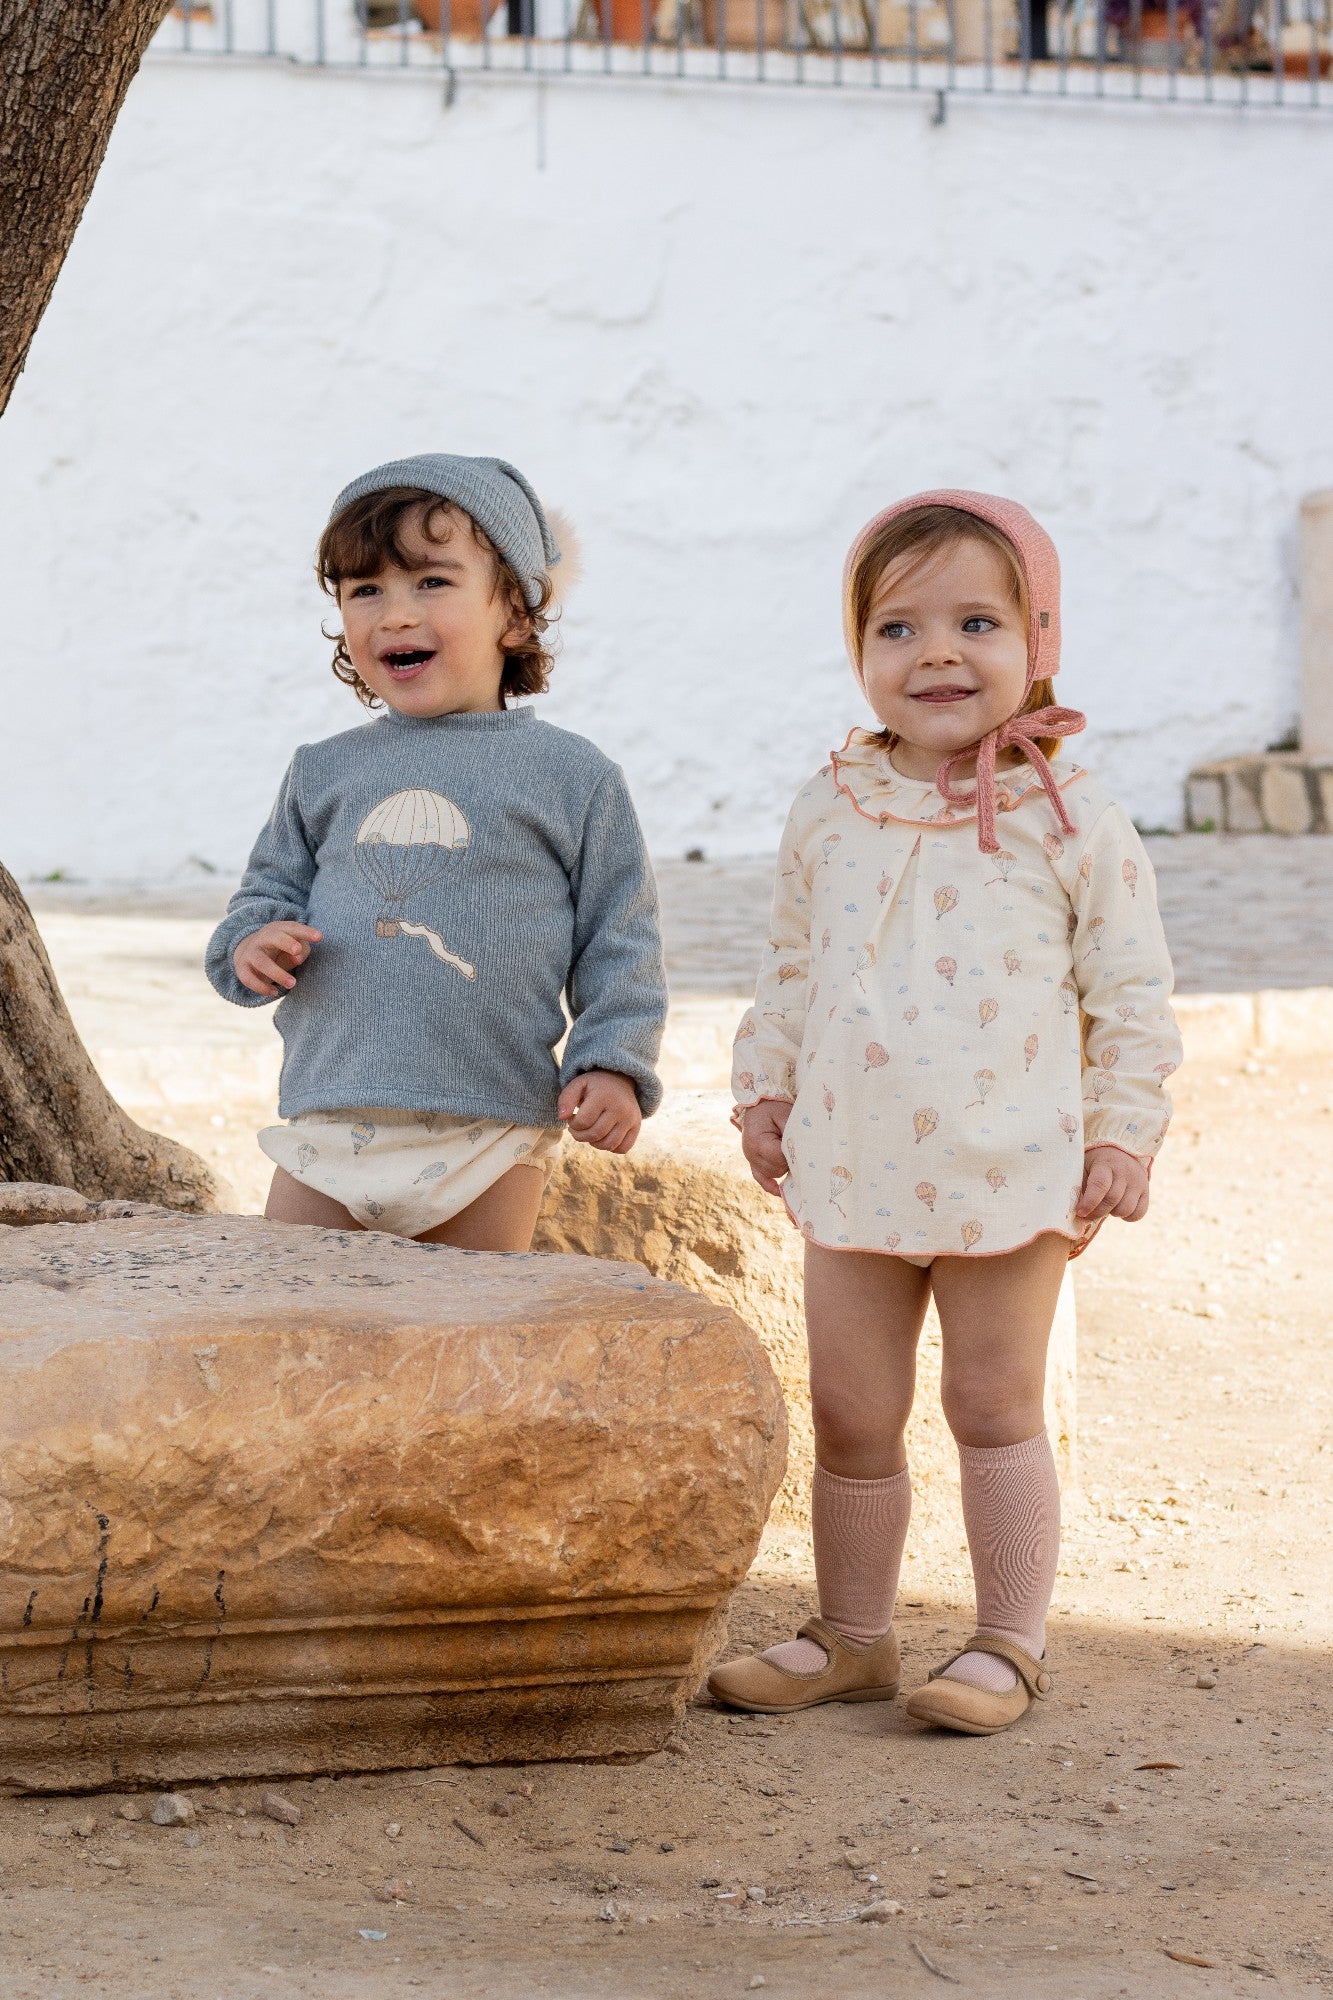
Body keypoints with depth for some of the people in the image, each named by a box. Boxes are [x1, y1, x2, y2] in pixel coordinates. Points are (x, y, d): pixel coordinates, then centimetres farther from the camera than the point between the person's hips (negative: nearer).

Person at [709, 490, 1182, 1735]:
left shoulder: (1071, 821, -4)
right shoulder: (828, 813, 5)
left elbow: (1130, 991, -1)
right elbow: (791, 966, 16)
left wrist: (1123, 1131, -5)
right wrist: (765, 1088, 10)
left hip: (1010, 1176, -3)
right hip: (852, 1171, 4)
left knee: (995, 1408, 4)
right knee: (849, 1414, 9)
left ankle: (1009, 1643, 16)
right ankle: (849, 1635, 23)